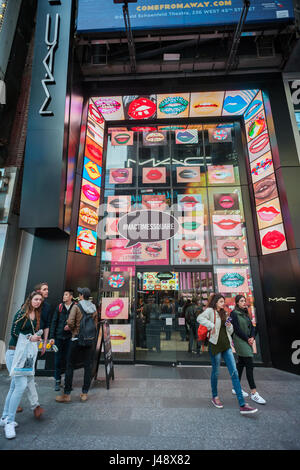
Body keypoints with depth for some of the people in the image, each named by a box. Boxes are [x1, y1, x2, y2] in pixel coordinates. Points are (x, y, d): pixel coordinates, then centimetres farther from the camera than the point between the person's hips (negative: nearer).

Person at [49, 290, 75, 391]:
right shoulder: (59, 307, 4)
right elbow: (54, 322, 5)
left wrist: (70, 326, -14)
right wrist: (52, 337, 0)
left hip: (70, 337, -2)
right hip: (59, 337, 2)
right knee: (58, 359, 7)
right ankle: (57, 381, 22)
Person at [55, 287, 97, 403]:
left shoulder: (76, 306, -9)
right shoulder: (94, 308, 5)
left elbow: (70, 321, -18)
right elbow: (95, 324, 7)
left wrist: (73, 329, 1)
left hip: (77, 339, -4)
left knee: (70, 366, 9)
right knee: (88, 366, 11)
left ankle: (67, 394, 15)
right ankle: (85, 393, 18)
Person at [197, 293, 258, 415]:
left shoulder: (224, 313, 15)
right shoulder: (210, 311, -8)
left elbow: (230, 332, 20)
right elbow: (199, 318, -26)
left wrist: (229, 326, 0)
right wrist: (211, 325, -25)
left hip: (226, 345, 6)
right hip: (215, 345, -6)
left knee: (234, 373, 1)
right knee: (215, 372, 10)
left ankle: (242, 405, 5)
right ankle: (215, 397, 31)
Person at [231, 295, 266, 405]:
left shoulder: (245, 313, 13)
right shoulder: (234, 313, -11)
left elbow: (251, 327, 11)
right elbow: (237, 329, -14)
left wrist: (252, 337, -6)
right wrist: (247, 339, -10)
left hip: (247, 341, 8)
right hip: (240, 341, -8)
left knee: (241, 364, 13)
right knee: (249, 365, -8)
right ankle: (254, 393, 0)